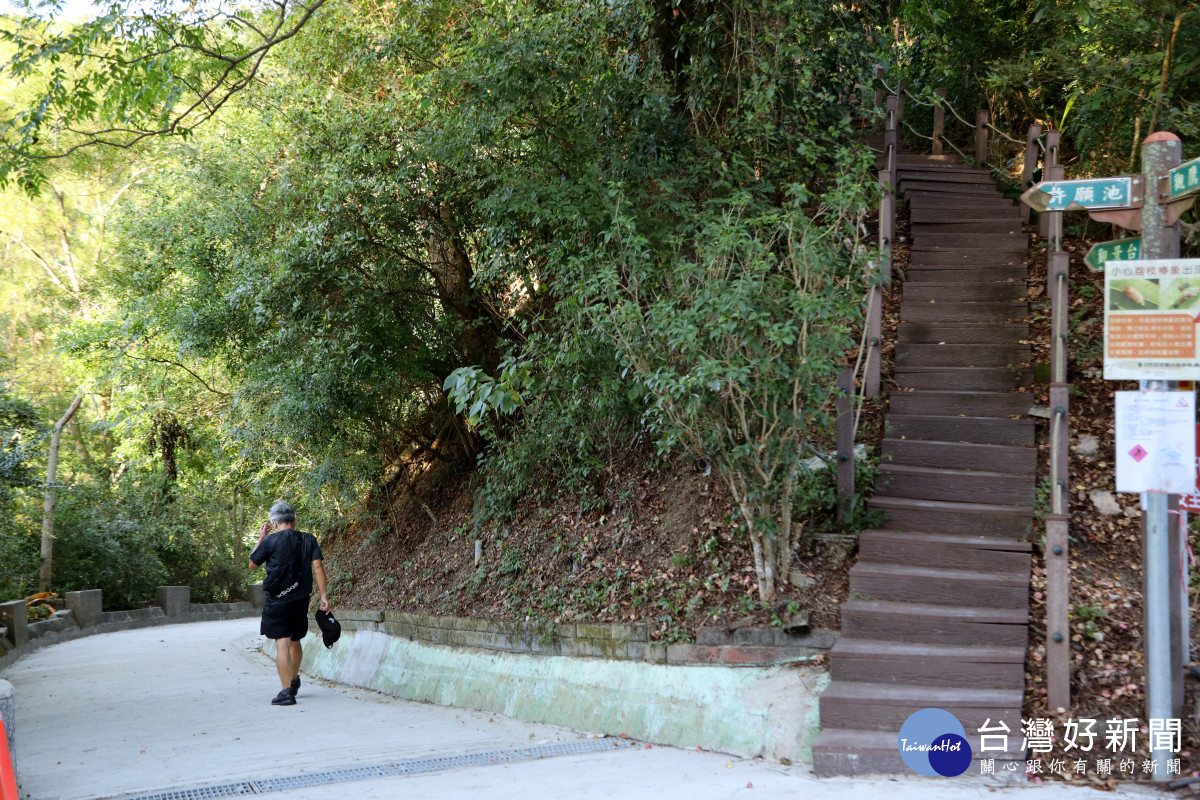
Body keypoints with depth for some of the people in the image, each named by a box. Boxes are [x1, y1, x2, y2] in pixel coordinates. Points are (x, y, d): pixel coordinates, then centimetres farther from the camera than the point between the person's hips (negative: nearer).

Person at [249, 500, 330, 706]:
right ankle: (294, 681, 38)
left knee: (282, 644, -5)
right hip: (300, 599, 5)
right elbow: (318, 566, -3)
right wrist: (323, 595, -3)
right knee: (295, 641, 21)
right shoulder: (308, 539, 4)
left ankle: (286, 692, -10)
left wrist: (260, 539, 14)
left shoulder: (271, 541, -6)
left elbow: (253, 564, 5)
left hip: (277, 601, -5)